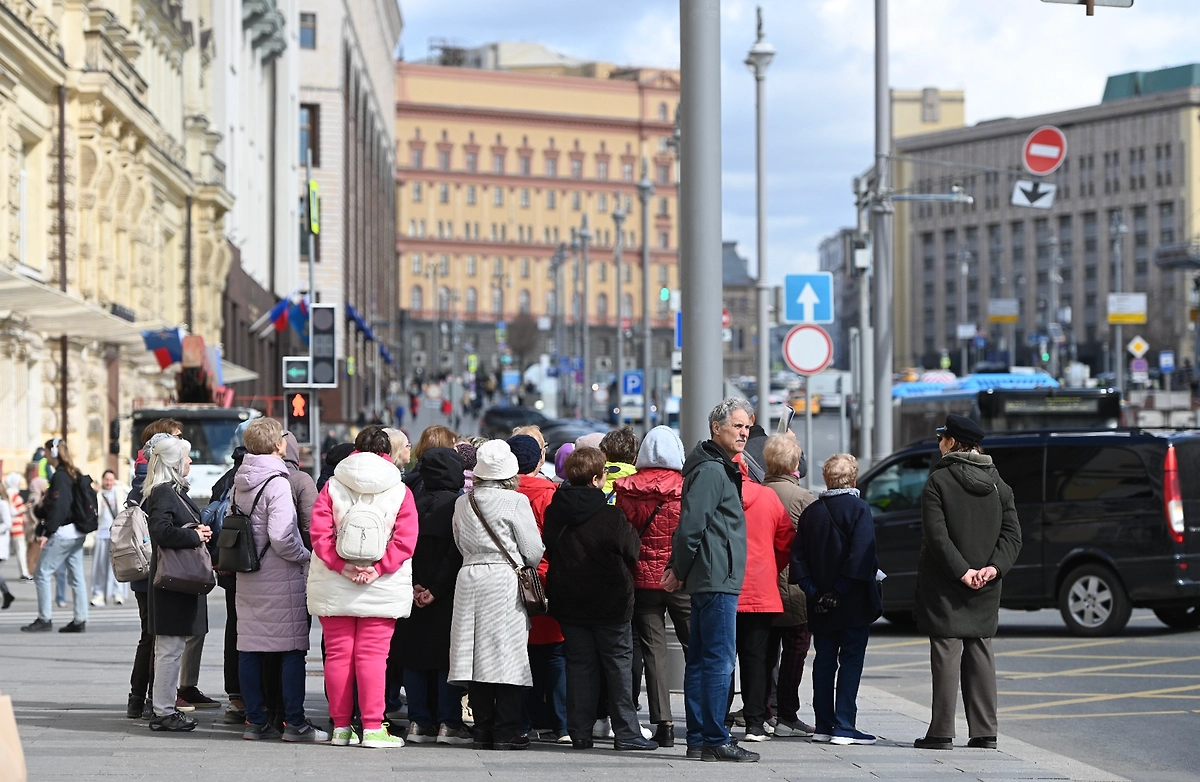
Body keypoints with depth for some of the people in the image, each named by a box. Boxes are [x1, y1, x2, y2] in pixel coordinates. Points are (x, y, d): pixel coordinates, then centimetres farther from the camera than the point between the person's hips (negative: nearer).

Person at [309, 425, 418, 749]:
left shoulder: (332, 487, 3)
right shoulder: (400, 491, 0)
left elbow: (320, 534, -7)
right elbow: (404, 540, -9)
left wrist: (342, 565, -11)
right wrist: (377, 568, -12)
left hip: (333, 586, 1)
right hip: (383, 587, -1)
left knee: (337, 654, 6)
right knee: (372, 655, -1)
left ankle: (341, 727, 10)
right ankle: (373, 728, -5)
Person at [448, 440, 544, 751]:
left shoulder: (462, 503, 8)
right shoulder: (516, 501, -6)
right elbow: (533, 551, -4)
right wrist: (524, 562, 17)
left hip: (469, 578, 5)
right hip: (505, 580, -4)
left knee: (476, 655, 5)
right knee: (507, 654, -2)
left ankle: (483, 729, 6)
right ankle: (506, 730, -4)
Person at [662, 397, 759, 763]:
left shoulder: (720, 468, 20)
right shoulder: (711, 470, -13)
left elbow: (691, 524, 23)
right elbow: (691, 524, -19)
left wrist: (678, 569, 16)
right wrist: (680, 570, -9)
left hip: (708, 579, 10)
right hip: (718, 581, -10)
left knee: (701, 661, 10)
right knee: (719, 662, -9)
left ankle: (698, 739, 14)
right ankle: (716, 742, -9)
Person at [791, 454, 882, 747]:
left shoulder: (811, 512, 8)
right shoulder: (858, 509, -8)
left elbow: (798, 557, 4)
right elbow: (861, 556, -18)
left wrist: (813, 590, 0)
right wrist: (840, 590, -16)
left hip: (821, 604, 5)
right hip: (854, 602, -5)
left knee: (824, 661, 11)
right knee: (851, 660, -2)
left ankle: (823, 725, 13)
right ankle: (844, 726, -6)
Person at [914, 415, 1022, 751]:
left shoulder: (939, 481, -8)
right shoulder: (997, 483, 10)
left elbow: (937, 535, -17)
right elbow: (1012, 532, 3)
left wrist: (961, 571, -16)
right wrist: (994, 566, -7)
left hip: (946, 585, -5)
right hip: (986, 586, 5)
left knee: (946, 653, -4)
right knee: (980, 651, 10)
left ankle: (942, 733, -4)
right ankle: (985, 732, 9)